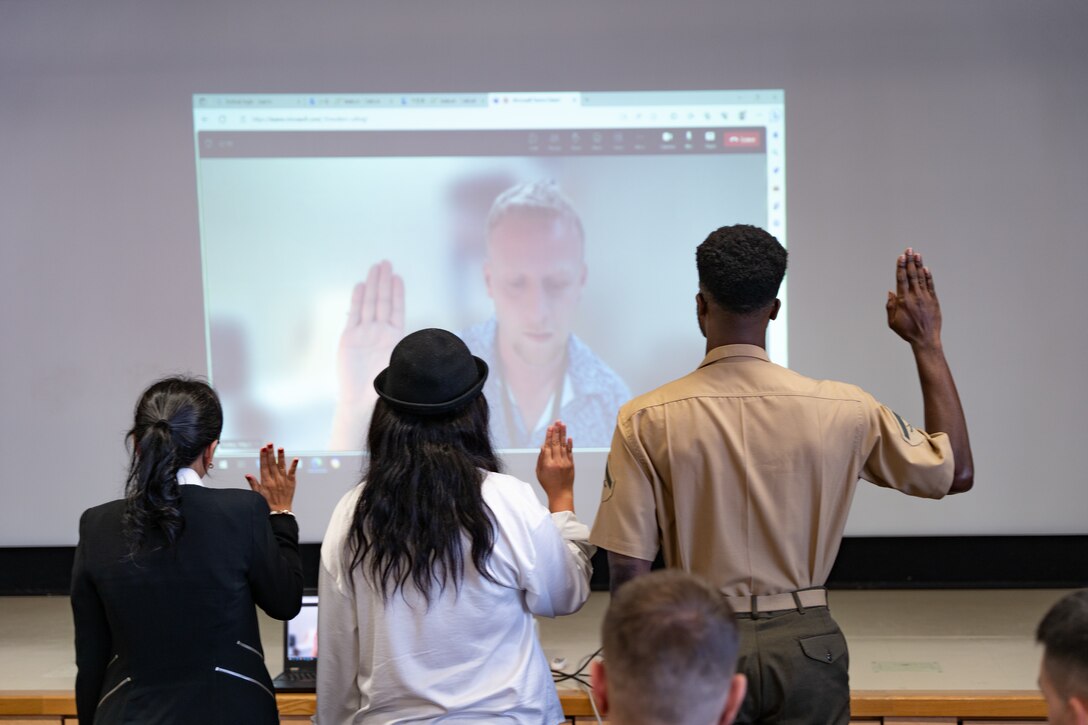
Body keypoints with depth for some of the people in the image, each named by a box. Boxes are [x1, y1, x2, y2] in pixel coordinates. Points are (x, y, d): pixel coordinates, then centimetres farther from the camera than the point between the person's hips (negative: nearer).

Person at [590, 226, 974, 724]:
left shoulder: (647, 421, -11)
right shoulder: (842, 410, -7)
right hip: (806, 644, 1)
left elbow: (628, 569, -10)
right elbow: (956, 472, 6)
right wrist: (927, 344, 11)